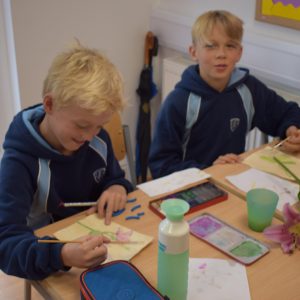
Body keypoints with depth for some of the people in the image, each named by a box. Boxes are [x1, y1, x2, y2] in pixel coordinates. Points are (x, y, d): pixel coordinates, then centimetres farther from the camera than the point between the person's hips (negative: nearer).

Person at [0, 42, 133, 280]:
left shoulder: (99, 140, -6)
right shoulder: (20, 162, -22)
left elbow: (115, 179, 12)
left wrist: (117, 189, -11)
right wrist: (63, 255, -45)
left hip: (95, 241, 4)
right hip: (48, 252, -4)